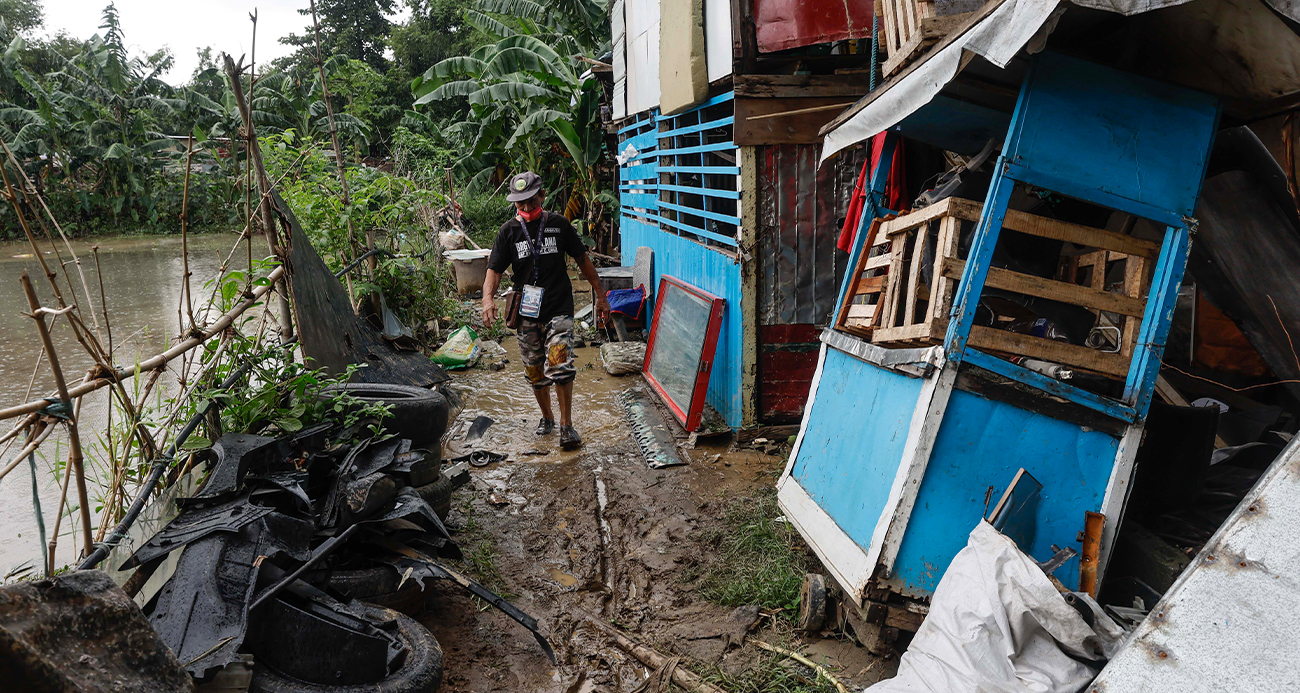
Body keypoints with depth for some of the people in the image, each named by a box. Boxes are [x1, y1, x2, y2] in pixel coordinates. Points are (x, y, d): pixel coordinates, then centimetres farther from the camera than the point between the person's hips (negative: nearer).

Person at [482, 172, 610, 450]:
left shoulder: (559, 225, 2)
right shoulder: (508, 231, 4)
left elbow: (583, 260, 10)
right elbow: (494, 269, -1)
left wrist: (600, 296, 11)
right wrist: (488, 297, -21)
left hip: (559, 309, -2)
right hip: (527, 313, 2)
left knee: (560, 367, -16)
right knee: (535, 371, 11)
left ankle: (567, 425, -6)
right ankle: (547, 417, 32)